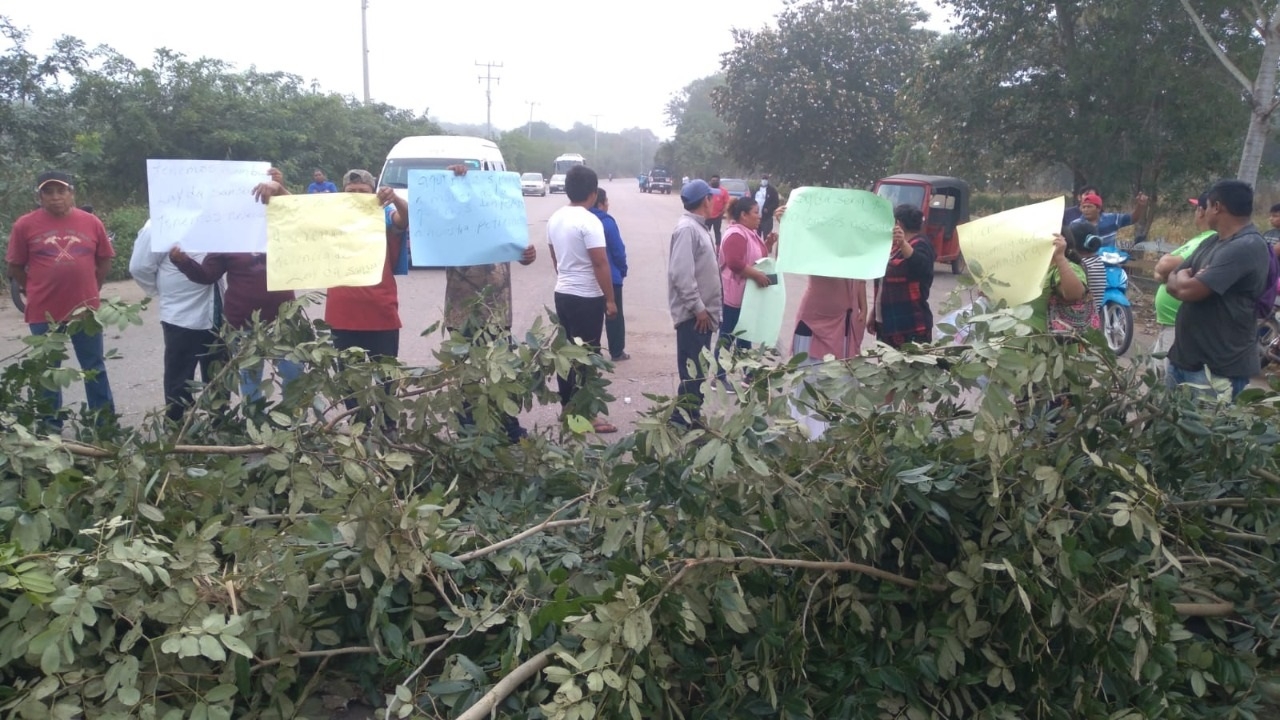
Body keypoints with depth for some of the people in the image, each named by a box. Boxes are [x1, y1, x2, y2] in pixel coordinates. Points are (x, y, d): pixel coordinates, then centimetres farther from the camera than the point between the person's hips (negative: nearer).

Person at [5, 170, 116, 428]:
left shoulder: (91, 222, 0)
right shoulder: (25, 225, -4)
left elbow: (104, 261, 10)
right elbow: (15, 267, 3)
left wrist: (90, 291, 10)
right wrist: (36, 293, 6)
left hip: (86, 310, 1)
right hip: (44, 312, -1)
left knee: (95, 367, 10)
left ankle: (106, 423, 20)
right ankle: (51, 426, 23)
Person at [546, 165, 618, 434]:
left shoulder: (555, 218, 6)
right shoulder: (589, 221, -19)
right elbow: (600, 263, -19)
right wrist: (610, 299, -13)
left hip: (562, 294, 8)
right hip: (587, 298, -8)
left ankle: (567, 408, 23)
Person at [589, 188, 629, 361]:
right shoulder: (607, 222, -17)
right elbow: (618, 250, -16)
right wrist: (623, 270, 1)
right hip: (610, 276, -6)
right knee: (614, 315, 6)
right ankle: (617, 352, 11)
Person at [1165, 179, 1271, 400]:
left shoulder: (1247, 247, -18)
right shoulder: (1211, 242, 13)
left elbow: (1188, 290, -25)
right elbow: (1171, 283, 10)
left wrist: (1182, 276, -2)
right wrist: (1188, 280, -12)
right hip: (1182, 358, 9)